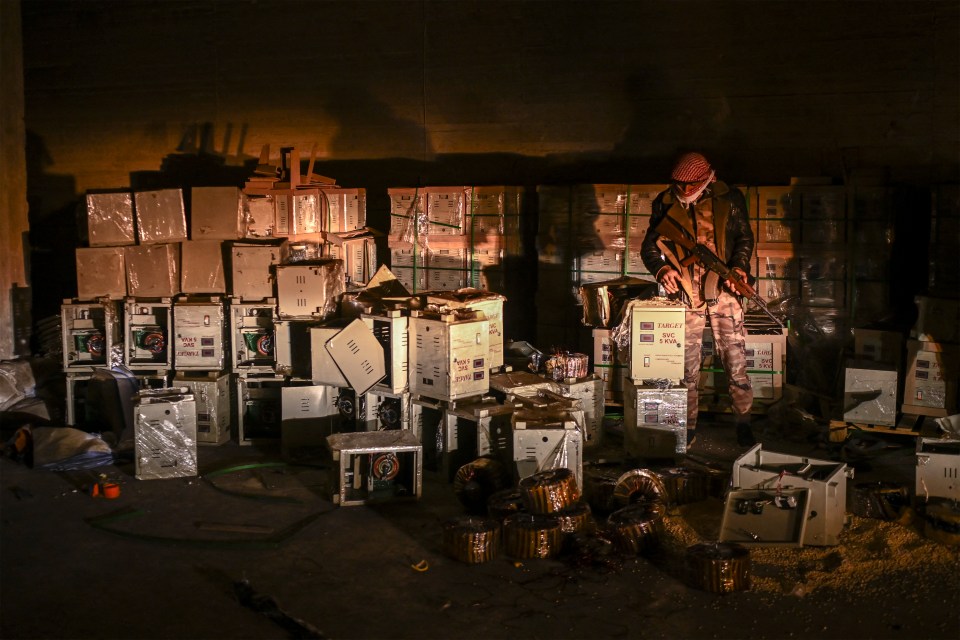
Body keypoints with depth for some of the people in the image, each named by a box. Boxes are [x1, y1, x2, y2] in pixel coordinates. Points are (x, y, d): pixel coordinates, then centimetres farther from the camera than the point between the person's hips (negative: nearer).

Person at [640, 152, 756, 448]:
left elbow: (744, 237, 9)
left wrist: (739, 267, -10)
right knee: (687, 368, 6)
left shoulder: (728, 198, 0)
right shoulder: (666, 204, 2)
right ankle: (688, 429, 18)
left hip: (723, 290, -1)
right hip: (685, 296, 1)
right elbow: (649, 247, 7)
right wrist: (662, 269, -14)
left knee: (736, 363, 0)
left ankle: (743, 424, 14)